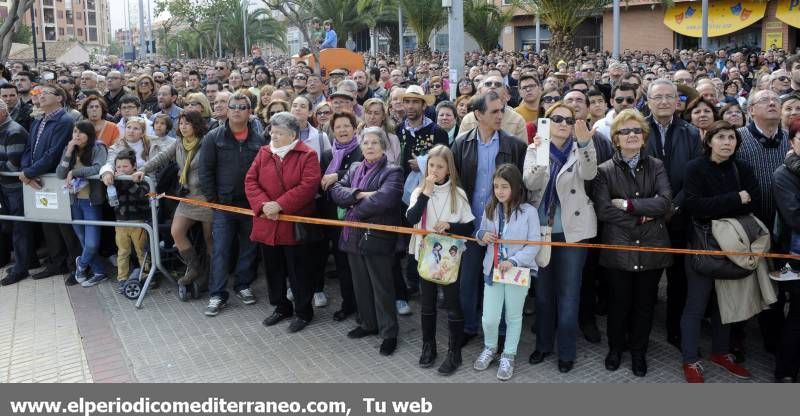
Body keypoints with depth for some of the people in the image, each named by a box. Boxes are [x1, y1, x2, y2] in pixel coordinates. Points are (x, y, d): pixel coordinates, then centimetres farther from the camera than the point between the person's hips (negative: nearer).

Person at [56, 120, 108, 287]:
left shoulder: (98, 148, -8)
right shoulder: (69, 149, 6)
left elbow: (98, 168, -24)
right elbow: (60, 174, -3)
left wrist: (74, 172, -17)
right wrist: (69, 153, -13)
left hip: (92, 201, -5)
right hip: (74, 201, 5)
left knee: (92, 244, -6)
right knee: (84, 242, 9)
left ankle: (81, 264, 25)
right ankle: (99, 272, 25)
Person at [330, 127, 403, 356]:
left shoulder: (392, 172, -7)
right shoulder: (354, 168, 13)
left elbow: (383, 199, -24)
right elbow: (336, 191, 1)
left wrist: (356, 209, -13)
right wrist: (359, 194, -16)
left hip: (377, 237, -6)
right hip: (354, 236, 6)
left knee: (382, 287, 3)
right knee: (361, 284, 17)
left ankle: (389, 333, 15)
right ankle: (368, 323, 33)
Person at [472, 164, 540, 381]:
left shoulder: (529, 211, -11)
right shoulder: (489, 209, 3)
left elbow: (533, 245, -11)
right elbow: (481, 234, 14)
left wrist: (513, 261, -22)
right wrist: (481, 236, -10)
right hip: (492, 270, 3)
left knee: (513, 317, 12)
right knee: (489, 318, 4)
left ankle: (508, 356, 31)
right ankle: (490, 348, 32)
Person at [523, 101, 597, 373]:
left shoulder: (579, 149, 0)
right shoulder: (535, 148, 3)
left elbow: (589, 173, -22)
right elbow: (530, 183, -14)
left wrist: (585, 142, -40)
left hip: (571, 229, -2)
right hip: (541, 228, 2)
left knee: (568, 292, 3)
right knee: (543, 289, 12)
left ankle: (567, 351, 15)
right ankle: (543, 343, 27)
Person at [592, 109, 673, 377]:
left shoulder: (656, 167, 5)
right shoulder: (605, 170, -2)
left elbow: (665, 202, -10)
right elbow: (602, 210, -13)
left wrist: (628, 205, -15)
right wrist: (642, 214, -12)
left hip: (651, 246, 2)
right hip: (619, 247, -2)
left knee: (645, 303, 12)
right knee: (619, 302, 9)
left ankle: (638, 351, 32)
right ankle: (615, 348, 32)